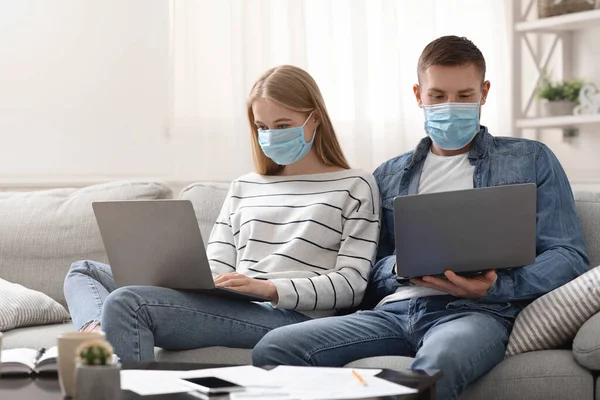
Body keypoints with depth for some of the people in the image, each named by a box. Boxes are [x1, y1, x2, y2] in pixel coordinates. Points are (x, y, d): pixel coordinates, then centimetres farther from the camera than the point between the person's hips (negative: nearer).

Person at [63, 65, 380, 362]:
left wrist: (269, 288, -18)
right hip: (230, 306, 8)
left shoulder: (354, 186, 6)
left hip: (290, 316, -8)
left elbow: (351, 285, -3)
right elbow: (215, 267, 15)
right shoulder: (244, 188, 25)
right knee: (84, 271, 7)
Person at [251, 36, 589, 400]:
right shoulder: (390, 176, 26)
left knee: (439, 363, -43)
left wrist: (494, 287, -11)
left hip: (477, 311, -3)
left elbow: (569, 256, 7)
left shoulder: (531, 161, 17)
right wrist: (399, 267, -2)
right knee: (274, 349, -23)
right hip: (395, 310, 4)